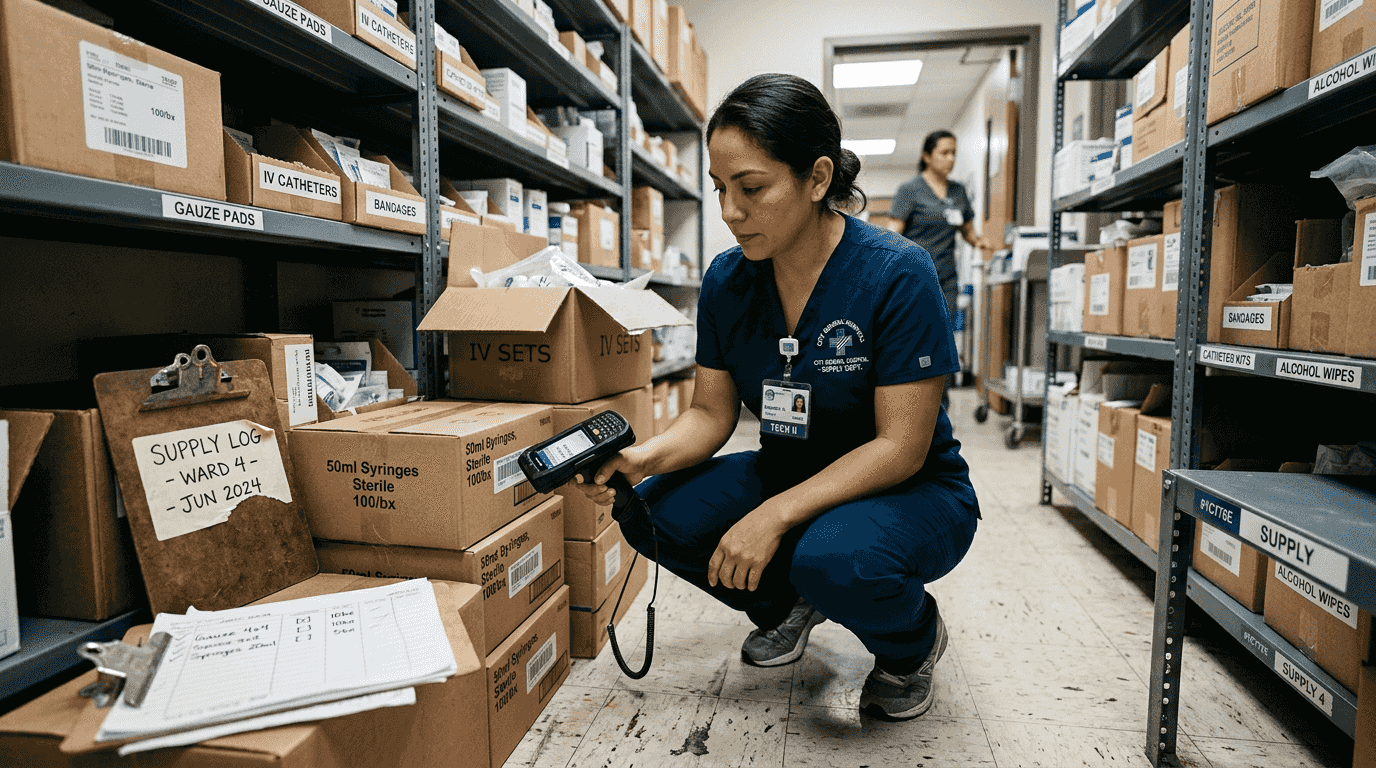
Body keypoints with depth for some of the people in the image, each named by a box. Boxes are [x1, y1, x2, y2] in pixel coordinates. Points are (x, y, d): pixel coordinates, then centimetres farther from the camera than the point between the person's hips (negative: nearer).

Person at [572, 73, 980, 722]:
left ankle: (914, 639, 3)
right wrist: (644, 457, -23)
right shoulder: (726, 279, -6)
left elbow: (900, 447, -23)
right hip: (788, 475, 5)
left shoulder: (895, 273, -22)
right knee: (653, 513, -15)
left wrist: (774, 516, -30)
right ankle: (787, 603, 14)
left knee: (832, 557, -37)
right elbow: (712, 413, -2)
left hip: (910, 492, -5)